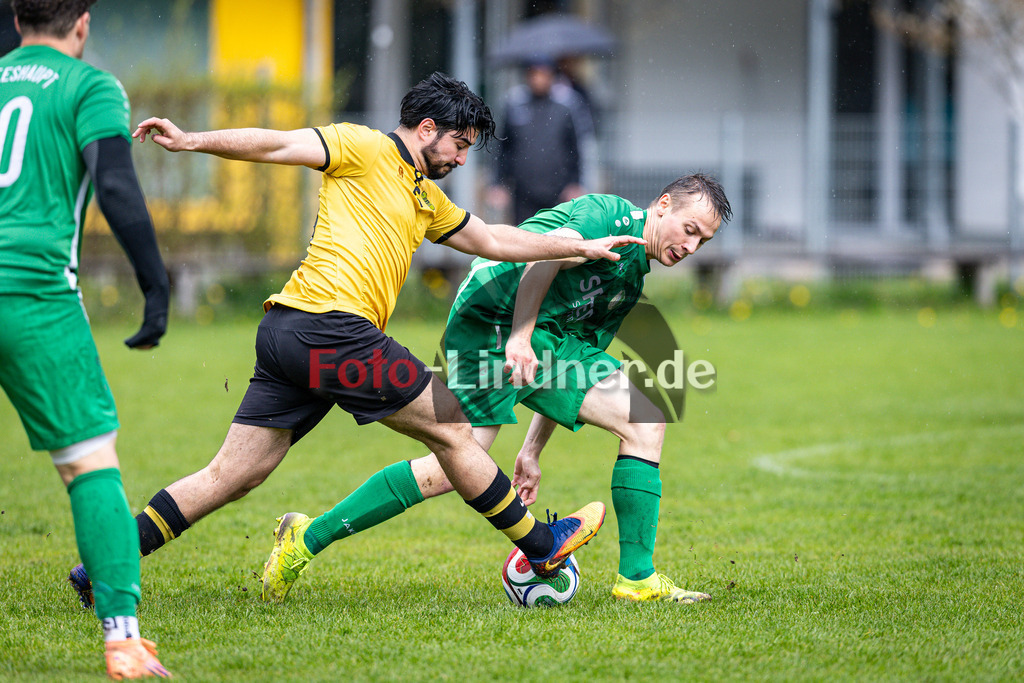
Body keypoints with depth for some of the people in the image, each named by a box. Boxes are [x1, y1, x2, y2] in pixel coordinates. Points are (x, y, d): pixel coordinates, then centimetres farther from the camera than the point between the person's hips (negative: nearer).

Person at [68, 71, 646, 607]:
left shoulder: (427, 199, 28)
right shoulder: (366, 148, 1)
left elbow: (493, 241, 37)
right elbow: (277, 146, -7)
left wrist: (583, 248, 38)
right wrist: (191, 141, -18)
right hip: (330, 325, -10)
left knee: (229, 478, 5)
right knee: (452, 429, 3)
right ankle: (541, 545, 15)